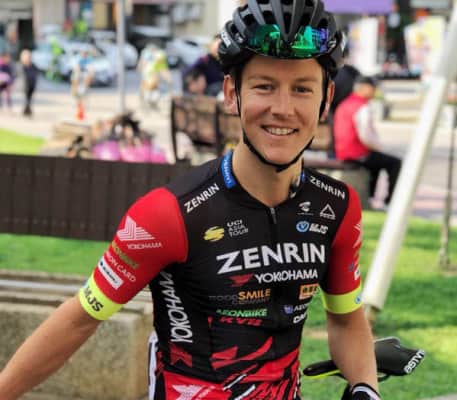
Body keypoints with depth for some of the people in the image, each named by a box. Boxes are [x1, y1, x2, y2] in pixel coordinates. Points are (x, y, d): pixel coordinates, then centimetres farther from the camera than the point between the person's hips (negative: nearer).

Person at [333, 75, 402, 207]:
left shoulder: (343, 105, 13)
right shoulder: (362, 107, -18)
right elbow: (365, 136, -25)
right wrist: (379, 146, -5)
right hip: (358, 154, -10)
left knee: (377, 161, 34)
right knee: (395, 163, 0)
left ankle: (370, 196, 36)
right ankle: (391, 199, 0)